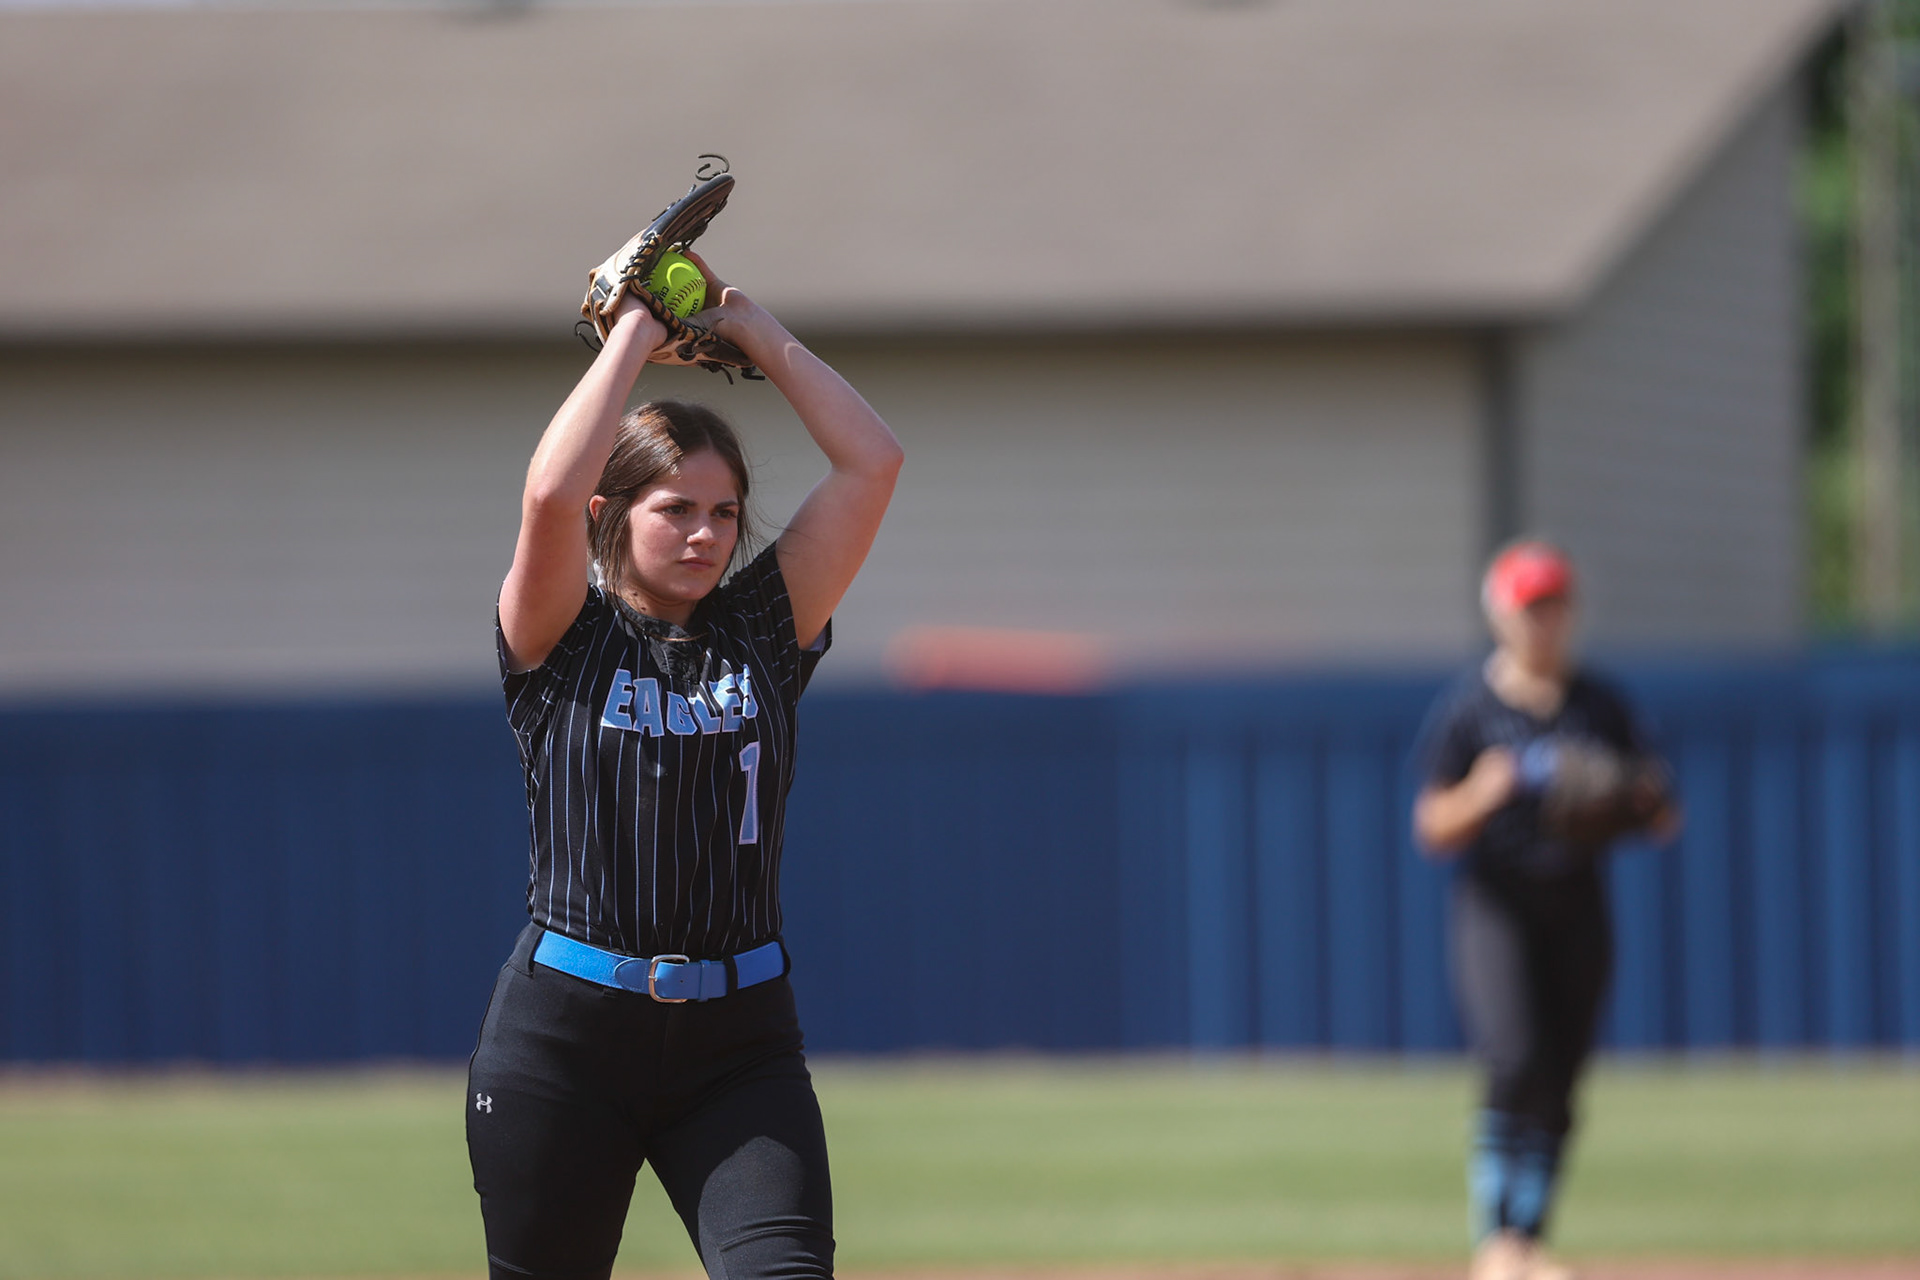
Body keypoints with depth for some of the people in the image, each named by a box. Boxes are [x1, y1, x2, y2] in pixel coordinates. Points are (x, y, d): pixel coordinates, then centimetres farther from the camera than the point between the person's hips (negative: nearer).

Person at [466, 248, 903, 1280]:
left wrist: (757, 333, 7)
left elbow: (872, 462, 4)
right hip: (564, 1039, -2)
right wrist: (633, 336, -7)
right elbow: (551, 494, -18)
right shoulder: (563, 640, 1)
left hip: (740, 1044, 2)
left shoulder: (764, 630, 10)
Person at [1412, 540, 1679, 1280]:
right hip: (1495, 907, -4)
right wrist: (1486, 793, -24)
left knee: (1559, 1087, 3)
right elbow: (1434, 830, -4)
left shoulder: (1600, 706, 9)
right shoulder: (1467, 710, -1)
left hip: (1578, 913, 4)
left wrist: (1642, 803, -11)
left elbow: (1661, 821, 13)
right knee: (1516, 1066, -19)